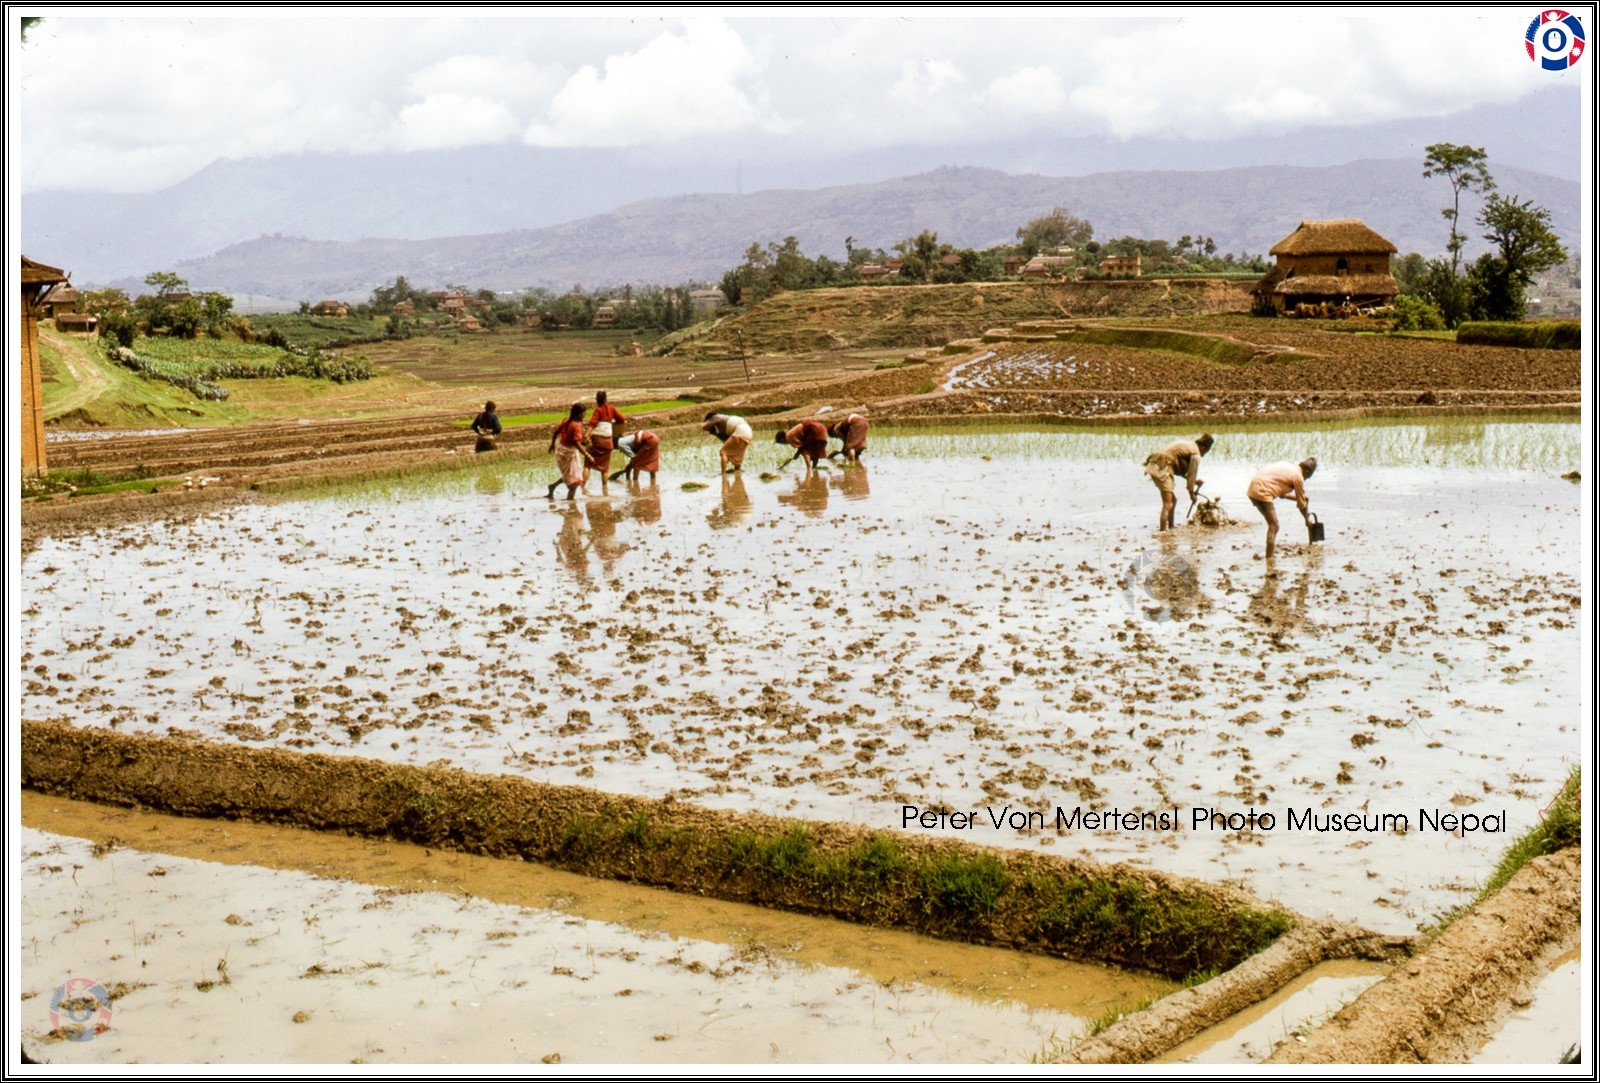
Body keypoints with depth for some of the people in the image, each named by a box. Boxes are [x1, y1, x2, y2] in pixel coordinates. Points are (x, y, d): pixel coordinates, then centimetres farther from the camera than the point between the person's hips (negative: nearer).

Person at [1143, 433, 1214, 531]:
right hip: (1162, 469, -10)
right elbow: (1191, 475, -2)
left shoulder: (1188, 444, 23)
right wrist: (1192, 494, 10)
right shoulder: (1195, 455, -5)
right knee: (1168, 505, -12)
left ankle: (1170, 527, 33)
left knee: (1173, 500, 23)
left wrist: (1195, 481, 31)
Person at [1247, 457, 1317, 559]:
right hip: (1262, 492, -9)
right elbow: (1301, 504, 7)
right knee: (1274, 526, -7)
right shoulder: (1298, 477, -4)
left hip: (1253, 489, 9)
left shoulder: (1288, 466, 20)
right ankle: (1269, 559, -13)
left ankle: (1273, 545, 40)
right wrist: (1307, 517, 23)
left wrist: (1297, 496, 35)